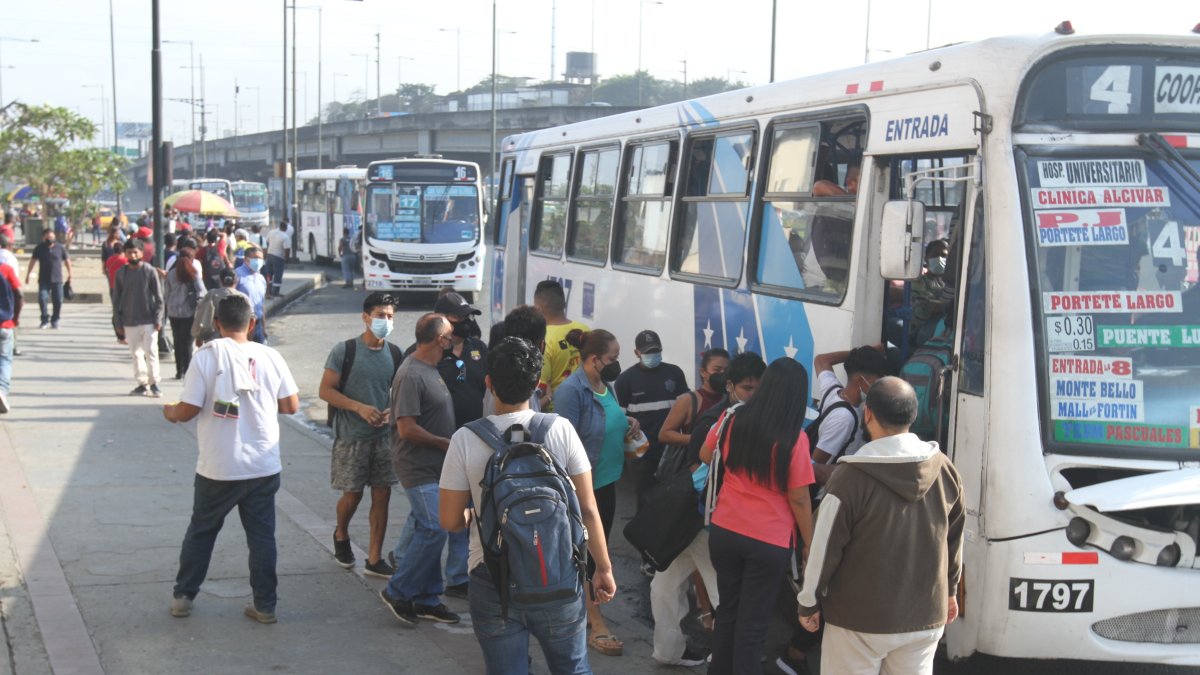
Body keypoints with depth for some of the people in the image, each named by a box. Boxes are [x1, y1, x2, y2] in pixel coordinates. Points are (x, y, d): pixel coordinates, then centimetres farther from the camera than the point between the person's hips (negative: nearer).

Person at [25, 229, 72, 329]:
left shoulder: (60, 248, 1)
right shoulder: (39, 248, 2)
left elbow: (67, 260, 10)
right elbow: (33, 261, 7)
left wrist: (69, 274, 10)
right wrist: (28, 275, 6)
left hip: (57, 279, 0)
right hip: (43, 280, 0)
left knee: (57, 300, 2)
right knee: (42, 298, -13)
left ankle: (55, 321, 15)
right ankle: (45, 319, 0)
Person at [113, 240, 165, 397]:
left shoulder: (150, 271, -5)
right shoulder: (121, 273, 3)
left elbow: (159, 297, -3)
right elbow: (116, 299, 7)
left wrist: (158, 319, -9)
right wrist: (118, 322, 3)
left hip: (148, 321, -3)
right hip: (129, 322, 3)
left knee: (151, 352, -4)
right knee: (136, 354, 9)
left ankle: (154, 383, 6)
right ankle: (142, 384, 16)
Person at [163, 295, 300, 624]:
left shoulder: (207, 356, -11)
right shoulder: (270, 356, -3)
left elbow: (188, 410, -12)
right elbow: (291, 405, 1)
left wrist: (171, 412, 10)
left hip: (218, 469, -2)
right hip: (264, 468, 2)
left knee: (200, 532, 16)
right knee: (262, 536, 10)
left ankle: (183, 597, 24)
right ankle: (265, 605, 14)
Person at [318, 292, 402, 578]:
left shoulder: (394, 353, 5)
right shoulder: (344, 350, -9)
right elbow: (325, 390, -9)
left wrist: (391, 410, -6)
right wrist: (359, 407, -19)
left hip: (384, 436, 4)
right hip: (352, 437, -4)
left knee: (382, 496, 4)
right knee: (352, 495, 4)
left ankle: (375, 559, 13)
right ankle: (341, 535, 35)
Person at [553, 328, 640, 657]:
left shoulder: (605, 385, 5)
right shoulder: (571, 390, -20)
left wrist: (626, 424, 0)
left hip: (606, 481, 8)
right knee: (584, 552, 0)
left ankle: (583, 606, 31)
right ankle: (597, 625, 5)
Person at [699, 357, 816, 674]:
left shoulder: (733, 419, -5)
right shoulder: (794, 437, -16)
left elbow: (706, 456, 13)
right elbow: (798, 499, -11)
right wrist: (809, 544, 1)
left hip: (725, 531, 4)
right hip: (769, 541, -4)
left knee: (727, 610, 20)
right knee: (752, 621, 7)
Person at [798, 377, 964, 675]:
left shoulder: (851, 478, -18)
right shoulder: (945, 470, -4)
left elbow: (825, 548, -11)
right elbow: (954, 540, 8)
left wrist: (809, 603, 2)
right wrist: (949, 591, 22)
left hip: (861, 618, -4)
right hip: (926, 616, 4)